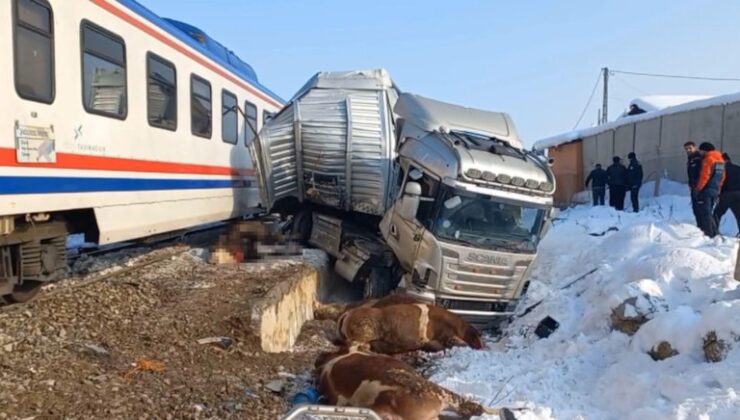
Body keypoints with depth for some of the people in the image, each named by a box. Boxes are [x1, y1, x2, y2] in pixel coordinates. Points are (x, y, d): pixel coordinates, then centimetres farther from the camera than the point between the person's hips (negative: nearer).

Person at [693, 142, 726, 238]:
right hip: (716, 191, 9)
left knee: (704, 213, -5)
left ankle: (708, 234, -7)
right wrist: (718, 188, 21)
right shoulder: (721, 160, 15)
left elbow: (704, 177, -17)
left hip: (706, 190, -9)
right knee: (709, 212, 17)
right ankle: (714, 233, 17)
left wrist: (698, 189, -10)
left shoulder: (708, 159, -12)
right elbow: (722, 177, 18)